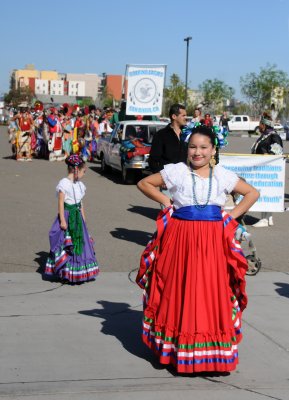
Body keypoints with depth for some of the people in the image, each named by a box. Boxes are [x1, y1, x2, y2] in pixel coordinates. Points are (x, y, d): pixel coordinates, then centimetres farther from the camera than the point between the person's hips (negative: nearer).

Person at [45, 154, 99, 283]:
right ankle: (66, 274, 6)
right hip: (67, 217, -8)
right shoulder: (64, 183, -12)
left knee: (80, 242, 10)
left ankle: (78, 273, 20)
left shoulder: (80, 185, 10)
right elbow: (61, 203, -14)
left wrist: (83, 219, 16)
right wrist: (62, 220, -17)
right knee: (66, 245, -2)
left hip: (77, 217, 8)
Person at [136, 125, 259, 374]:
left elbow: (252, 193, 16)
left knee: (212, 292, 0)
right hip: (180, 238, -1)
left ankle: (212, 353, 9)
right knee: (179, 292, 2)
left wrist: (232, 215, 5)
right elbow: (144, 183, 9)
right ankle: (178, 351, 12)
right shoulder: (177, 171, 2)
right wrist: (167, 203, 1)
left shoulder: (222, 175, 7)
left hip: (214, 241, 2)